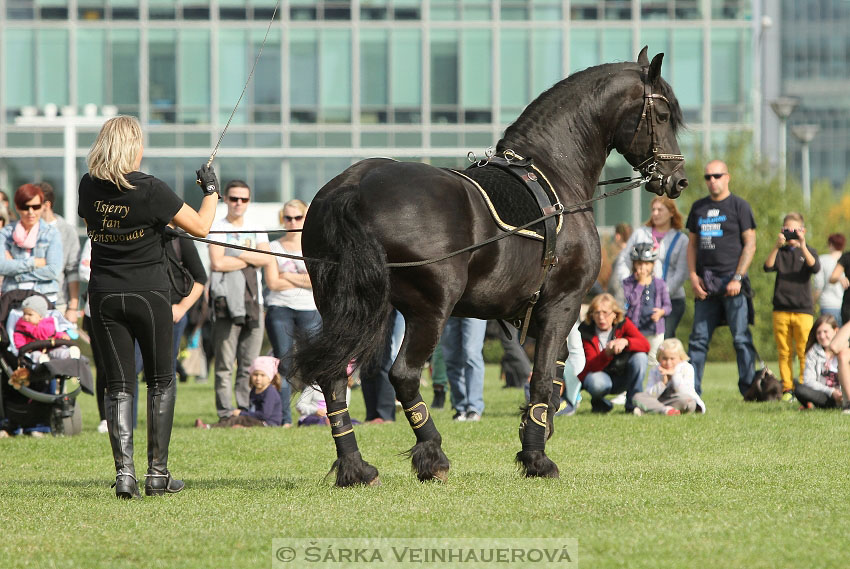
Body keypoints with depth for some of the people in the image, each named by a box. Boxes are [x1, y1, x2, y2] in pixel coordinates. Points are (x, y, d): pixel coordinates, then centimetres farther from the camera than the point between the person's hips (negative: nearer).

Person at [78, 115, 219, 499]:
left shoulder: (89, 187, -1)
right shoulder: (150, 190, -13)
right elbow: (201, 226, -8)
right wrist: (211, 190, 10)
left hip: (104, 295, 3)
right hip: (148, 295, -3)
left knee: (118, 385, 5)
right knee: (161, 381, 11)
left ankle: (124, 471, -9)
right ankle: (157, 473, 8)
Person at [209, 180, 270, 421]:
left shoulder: (256, 230, 18)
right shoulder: (217, 228, 3)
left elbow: (265, 258, 2)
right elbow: (217, 263, -11)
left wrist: (235, 255, -6)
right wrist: (250, 259, 0)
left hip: (254, 303, 5)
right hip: (227, 302, -5)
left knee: (250, 365, 3)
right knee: (225, 364, -7)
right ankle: (225, 414, -8)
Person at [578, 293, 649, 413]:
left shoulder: (623, 323, -8)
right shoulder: (586, 332, -14)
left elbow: (646, 345, -21)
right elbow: (591, 366, -22)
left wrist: (625, 342, -41)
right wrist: (606, 353, -43)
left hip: (621, 377, 3)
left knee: (640, 356, -25)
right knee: (597, 383, -39)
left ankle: (633, 404, -16)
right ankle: (599, 403, 0)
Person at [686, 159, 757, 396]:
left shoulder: (739, 205, 1)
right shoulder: (698, 207, 16)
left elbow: (750, 245, -3)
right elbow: (692, 244, 18)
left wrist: (738, 278, -12)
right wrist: (693, 276, 4)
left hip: (731, 281, -5)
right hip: (705, 285, 5)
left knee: (741, 338, -6)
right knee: (698, 339, 4)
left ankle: (749, 389, -4)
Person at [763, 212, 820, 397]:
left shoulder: (808, 252, 8)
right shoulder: (780, 253, 12)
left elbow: (815, 268, -12)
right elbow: (768, 267, -6)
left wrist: (802, 246, -21)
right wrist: (777, 246, -17)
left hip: (803, 309, -2)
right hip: (781, 310, 2)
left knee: (804, 352, -5)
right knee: (784, 353, 1)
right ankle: (787, 389, 4)